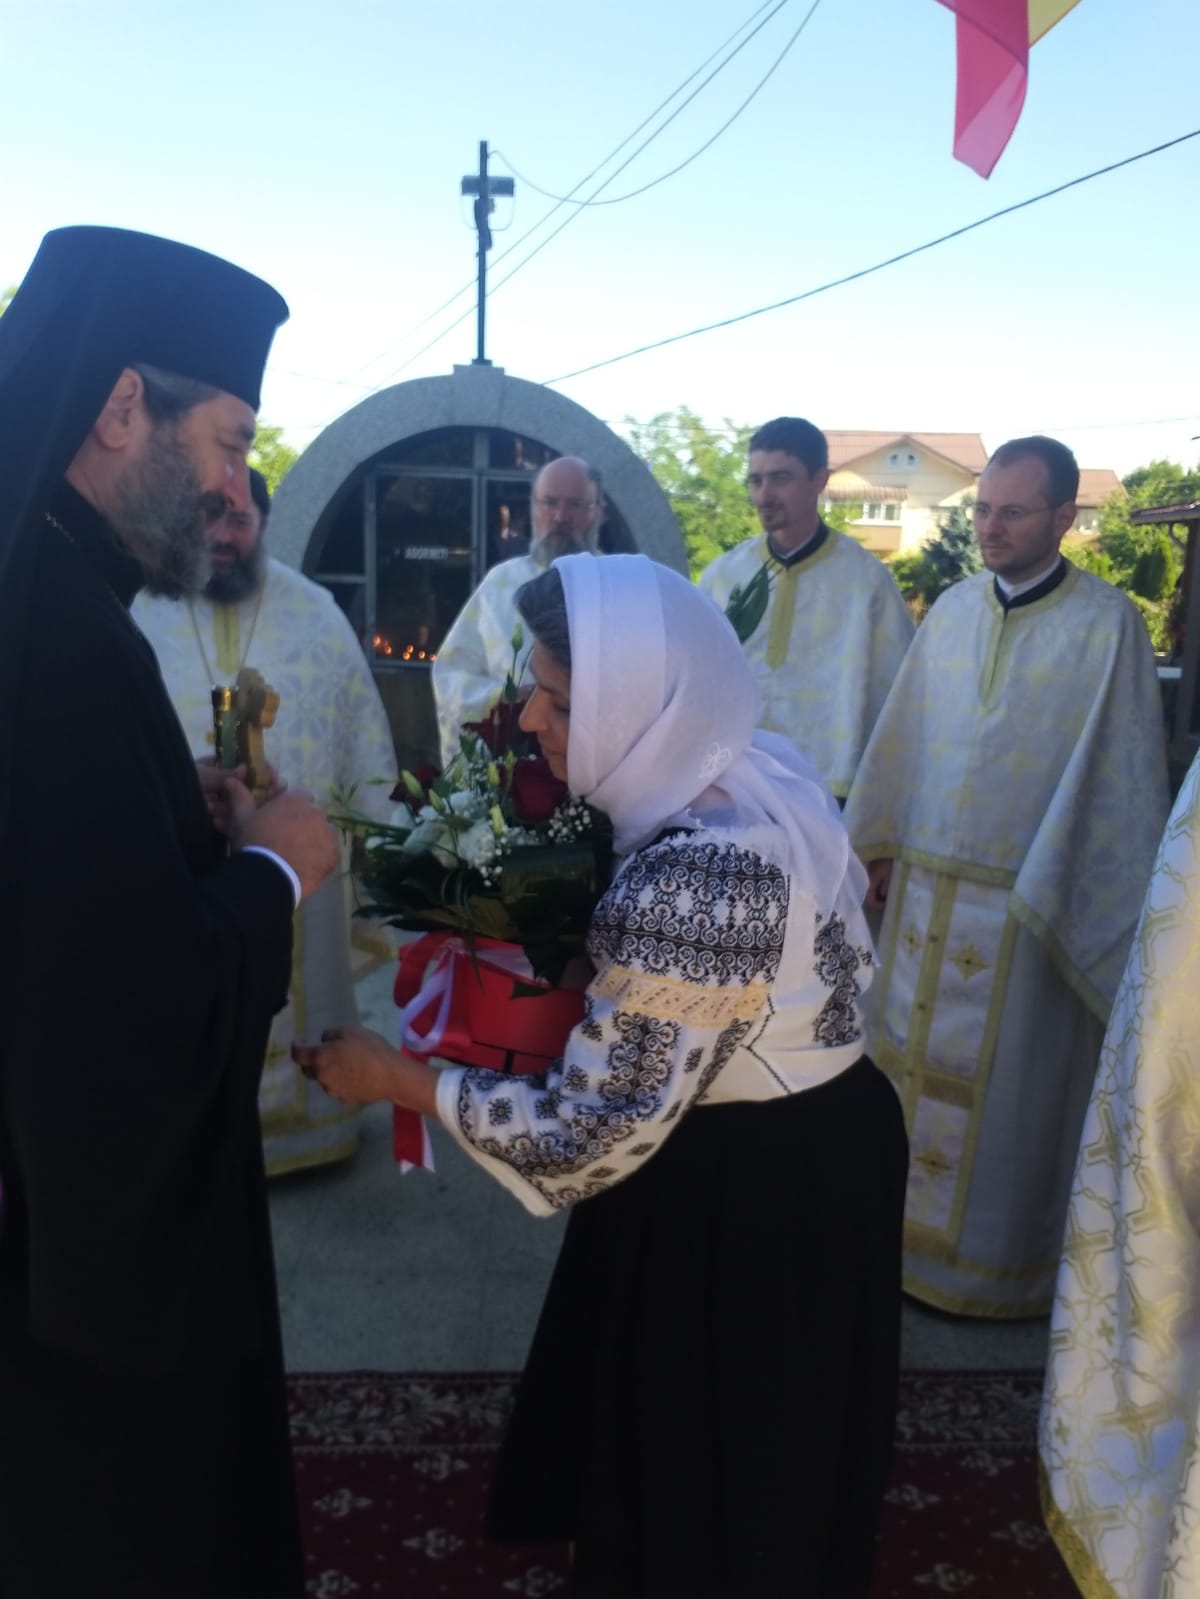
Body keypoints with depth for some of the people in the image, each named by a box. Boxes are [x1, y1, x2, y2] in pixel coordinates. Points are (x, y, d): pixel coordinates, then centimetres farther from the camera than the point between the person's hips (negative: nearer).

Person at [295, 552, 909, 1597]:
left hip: (745, 1199, -9)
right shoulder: (758, 768, -5)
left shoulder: (694, 873, -34)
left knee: (703, 1482, 19)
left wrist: (397, 1078, -18)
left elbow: (595, 1133, -28)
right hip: (818, 1140, 9)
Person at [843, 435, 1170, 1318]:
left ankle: (994, 1255, 28)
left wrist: (1123, 910, -9)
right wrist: (881, 845, 11)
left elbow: (1124, 774, -10)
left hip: (1029, 903, -5)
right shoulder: (954, 609, 4)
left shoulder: (1108, 625, -11)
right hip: (925, 888, 5)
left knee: (1008, 1087, 8)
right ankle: (911, 1225, 34)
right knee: (913, 1061, 15)